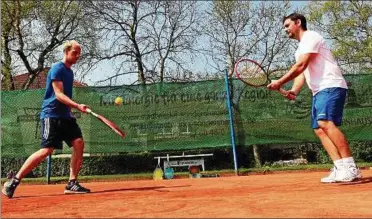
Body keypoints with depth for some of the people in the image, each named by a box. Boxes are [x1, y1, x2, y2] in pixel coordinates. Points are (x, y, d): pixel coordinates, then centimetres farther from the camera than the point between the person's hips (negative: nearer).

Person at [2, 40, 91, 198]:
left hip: (65, 115, 8)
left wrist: (74, 108, 22)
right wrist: (77, 105, -31)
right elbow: (58, 95, -19)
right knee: (47, 150, -14)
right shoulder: (57, 69, -9)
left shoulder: (69, 72, 17)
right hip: (51, 114, -8)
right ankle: (14, 181, 1)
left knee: (78, 143, -7)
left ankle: (72, 183, -2)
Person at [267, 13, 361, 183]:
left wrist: (279, 83, -14)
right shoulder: (301, 47, 26)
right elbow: (301, 72, 16)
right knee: (319, 129, -2)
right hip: (319, 91, 10)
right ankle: (340, 169, -5)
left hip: (331, 86, -10)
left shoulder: (310, 37, -4)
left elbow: (301, 66, -16)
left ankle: (350, 168, -22)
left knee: (326, 123, -25)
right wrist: (294, 90, -2)